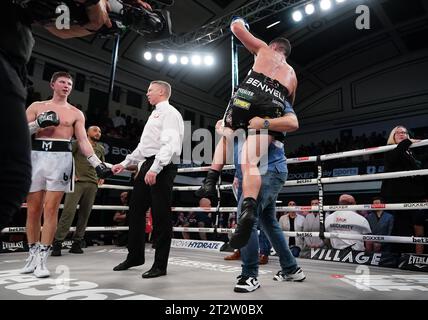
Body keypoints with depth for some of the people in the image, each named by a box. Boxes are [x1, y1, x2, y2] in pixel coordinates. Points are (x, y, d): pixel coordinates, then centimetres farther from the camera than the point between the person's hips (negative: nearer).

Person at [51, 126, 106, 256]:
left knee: (85, 214, 4)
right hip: (77, 181, -4)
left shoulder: (101, 149, 19)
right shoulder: (78, 143, 4)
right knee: (68, 211, -13)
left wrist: (101, 177, 15)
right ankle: (57, 243, -6)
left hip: (92, 184, 5)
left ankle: (77, 243, 12)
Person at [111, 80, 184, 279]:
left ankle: (160, 265, 5)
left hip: (162, 167, -10)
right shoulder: (155, 115, 26)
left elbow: (170, 144, -19)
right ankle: (135, 256, 27)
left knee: (161, 216, -5)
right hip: (147, 165, 10)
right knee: (135, 211, 12)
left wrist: (155, 168, -28)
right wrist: (125, 163, 26)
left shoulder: (169, 113, -3)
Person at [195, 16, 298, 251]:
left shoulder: (264, 49, 29)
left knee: (224, 131, 24)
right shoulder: (292, 74, 37)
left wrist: (238, 21, 52)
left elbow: (236, 28, 29)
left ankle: (211, 180, 5)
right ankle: (249, 210, -37)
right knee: (250, 163, -11)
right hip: (273, 107, 2)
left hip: (248, 96, -2)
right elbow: (289, 105, 40)